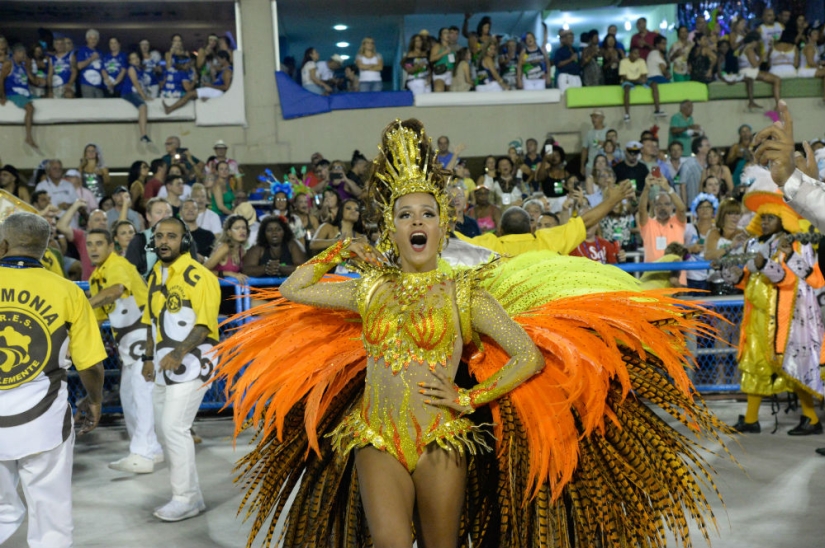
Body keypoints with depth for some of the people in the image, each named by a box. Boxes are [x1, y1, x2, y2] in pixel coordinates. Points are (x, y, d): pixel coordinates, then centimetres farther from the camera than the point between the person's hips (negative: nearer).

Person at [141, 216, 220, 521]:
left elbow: (205, 323, -17)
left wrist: (180, 352, -27)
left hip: (191, 364, -8)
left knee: (174, 428, -11)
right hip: (164, 365, 9)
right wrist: (149, 358, 16)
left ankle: (186, 499, 2)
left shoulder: (198, 276, -13)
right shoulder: (155, 275, 13)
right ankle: (190, 494, 22)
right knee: (164, 429, 11)